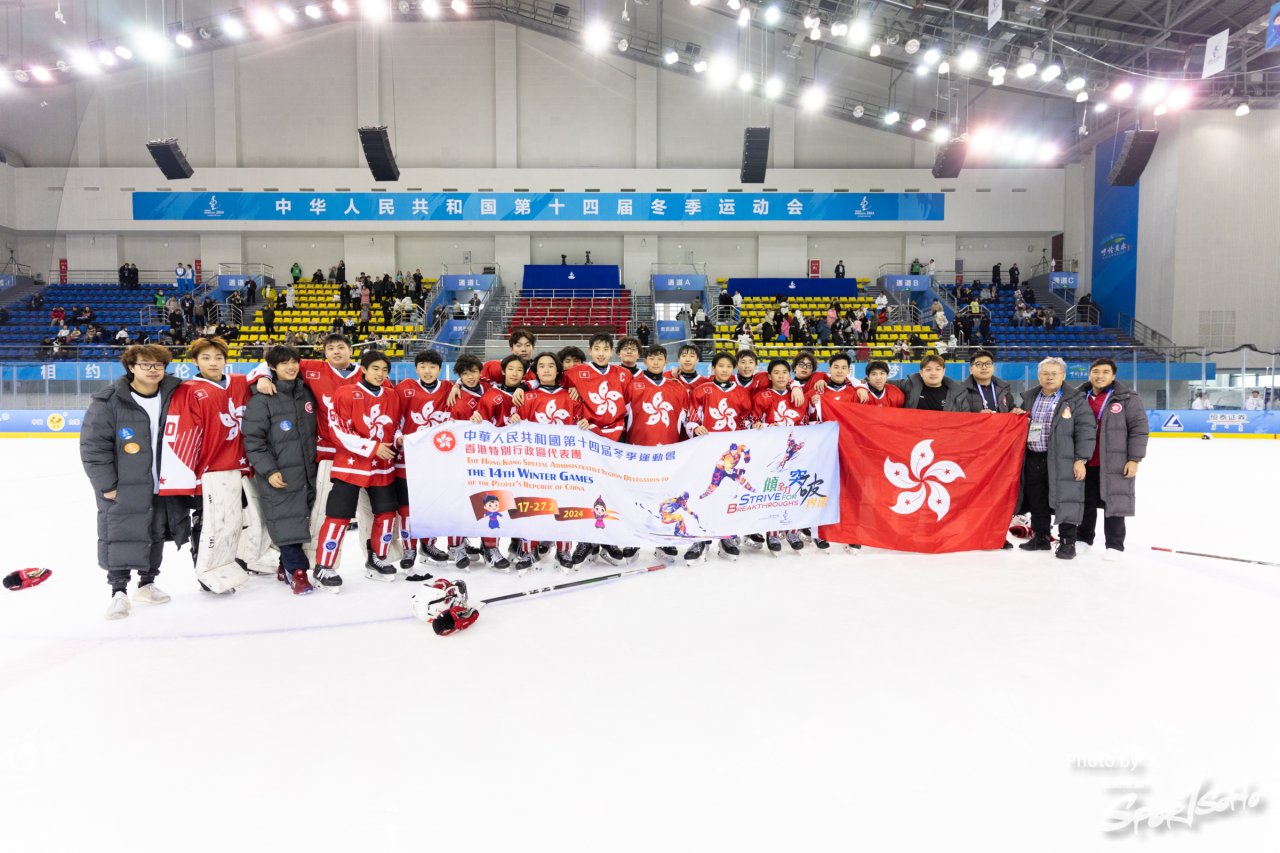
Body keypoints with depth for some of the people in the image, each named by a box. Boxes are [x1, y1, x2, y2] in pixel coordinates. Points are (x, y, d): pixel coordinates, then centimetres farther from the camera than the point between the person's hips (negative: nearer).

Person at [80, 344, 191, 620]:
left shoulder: (174, 396, -1)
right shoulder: (109, 401, -12)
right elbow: (93, 445, -11)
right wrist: (106, 485, -12)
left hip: (163, 485, 5)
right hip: (123, 487, -4)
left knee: (156, 535, 14)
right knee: (121, 536, -3)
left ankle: (147, 584, 30)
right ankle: (119, 591, 9)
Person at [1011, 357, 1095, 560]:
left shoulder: (1075, 400, -3)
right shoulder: (1029, 398, 14)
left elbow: (1085, 431, -8)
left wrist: (1080, 459, -14)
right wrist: (1016, 414, 4)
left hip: (1062, 460, -5)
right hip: (1032, 459, 5)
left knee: (1065, 501, -2)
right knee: (1037, 502, 13)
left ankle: (1067, 542, 7)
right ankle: (1040, 537, 26)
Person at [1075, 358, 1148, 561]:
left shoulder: (1128, 398, -4)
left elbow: (1138, 430, -6)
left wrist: (1134, 459, -12)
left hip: (1115, 464, -4)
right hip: (1085, 462, 4)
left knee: (1113, 503, 1)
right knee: (1086, 502, 13)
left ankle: (1114, 545, 12)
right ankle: (1083, 538, 28)